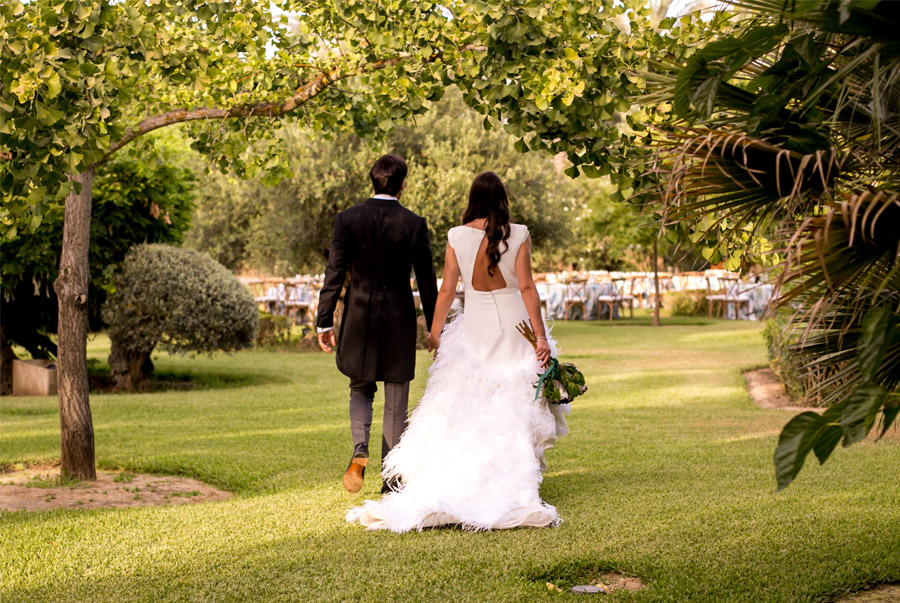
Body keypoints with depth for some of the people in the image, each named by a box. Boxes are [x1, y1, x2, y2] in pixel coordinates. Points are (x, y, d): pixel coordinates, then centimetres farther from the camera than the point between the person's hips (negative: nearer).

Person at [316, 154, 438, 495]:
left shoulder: (347, 219, -4)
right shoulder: (414, 224, -6)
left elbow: (334, 272, -5)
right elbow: (426, 281, -3)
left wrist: (324, 322, 1)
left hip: (359, 317, 1)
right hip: (399, 319, -1)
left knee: (360, 389, 20)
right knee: (396, 404, 8)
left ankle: (360, 449, -5)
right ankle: (392, 480, 12)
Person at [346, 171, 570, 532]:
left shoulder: (457, 236, -4)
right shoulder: (518, 235, -7)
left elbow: (447, 289, -2)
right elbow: (526, 287, -9)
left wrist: (435, 332, 10)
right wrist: (541, 336, -5)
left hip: (475, 328, 1)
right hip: (513, 326, -1)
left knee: (466, 409, 9)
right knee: (513, 408, 9)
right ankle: (513, 482, 11)